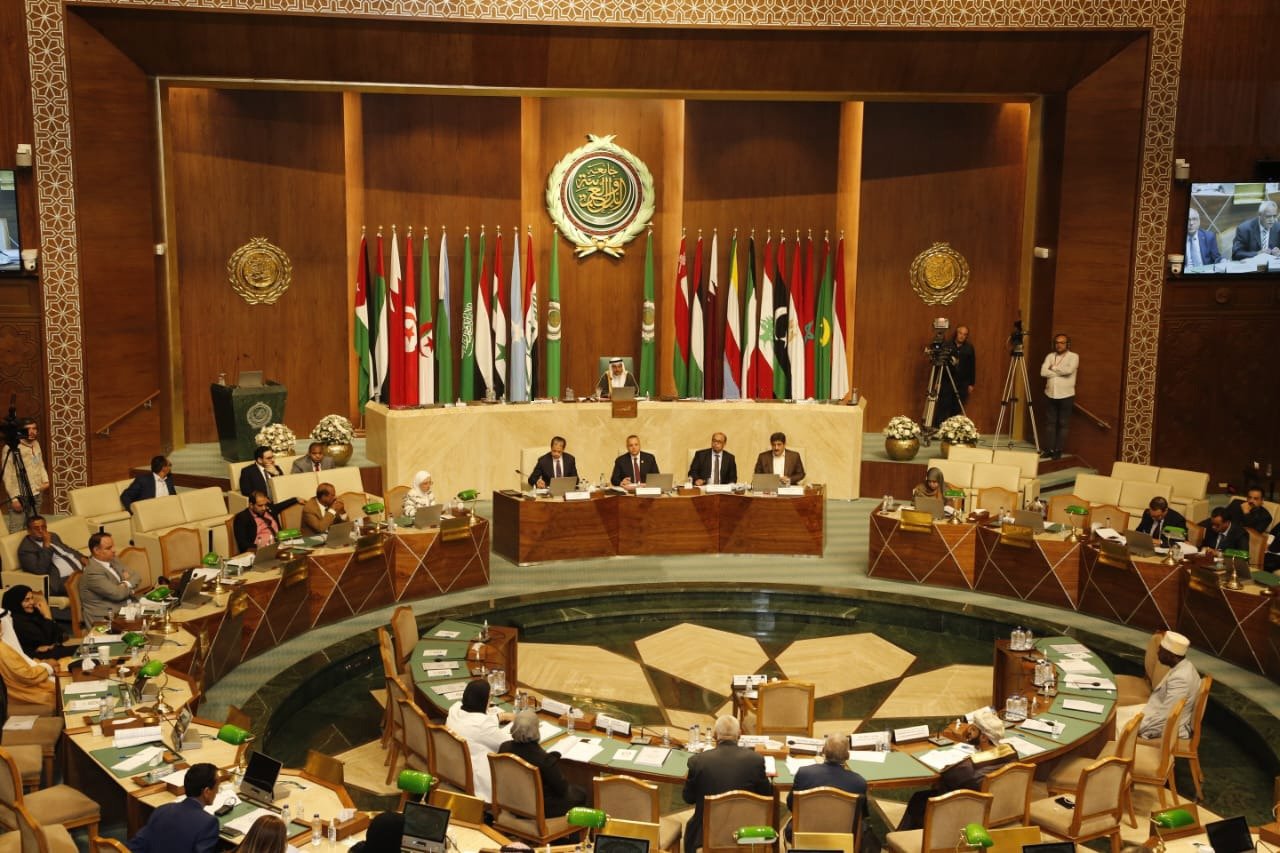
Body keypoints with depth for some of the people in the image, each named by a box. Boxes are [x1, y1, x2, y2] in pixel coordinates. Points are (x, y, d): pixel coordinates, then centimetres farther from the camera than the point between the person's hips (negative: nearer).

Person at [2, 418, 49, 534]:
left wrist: (45, 481, 4)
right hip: (20, 496, -7)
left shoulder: (36, 444, 9)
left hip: (36, 494, 7)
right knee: (16, 532, -8)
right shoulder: (11, 448, -12)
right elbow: (7, 476, -13)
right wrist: (14, 498, -16)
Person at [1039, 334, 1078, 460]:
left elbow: (1068, 370, -20)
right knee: (1050, 423, 6)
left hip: (1066, 395, -4)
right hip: (1051, 394, 4)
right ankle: (1048, 449, 11)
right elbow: (1043, 372, -6)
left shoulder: (1073, 356, -1)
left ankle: (1058, 450, 6)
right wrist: (1060, 372, -13)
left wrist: (1053, 368, -7)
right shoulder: (1050, 356, 9)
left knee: (1063, 424, 1)